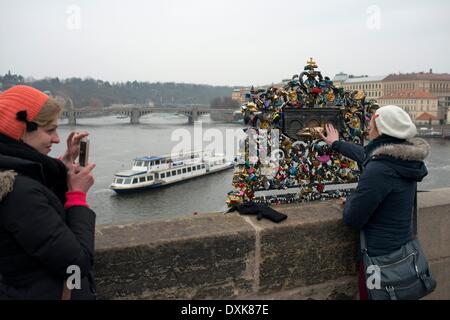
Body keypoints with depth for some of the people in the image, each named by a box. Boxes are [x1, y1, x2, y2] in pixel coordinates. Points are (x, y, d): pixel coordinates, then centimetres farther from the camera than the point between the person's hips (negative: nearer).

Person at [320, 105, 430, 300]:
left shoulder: (379, 170, -29)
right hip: (403, 249, 8)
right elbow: (365, 155, 17)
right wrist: (336, 144, 30)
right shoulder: (405, 160, -3)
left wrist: (350, 200, -1)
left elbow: (352, 220, -22)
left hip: (381, 256, -8)